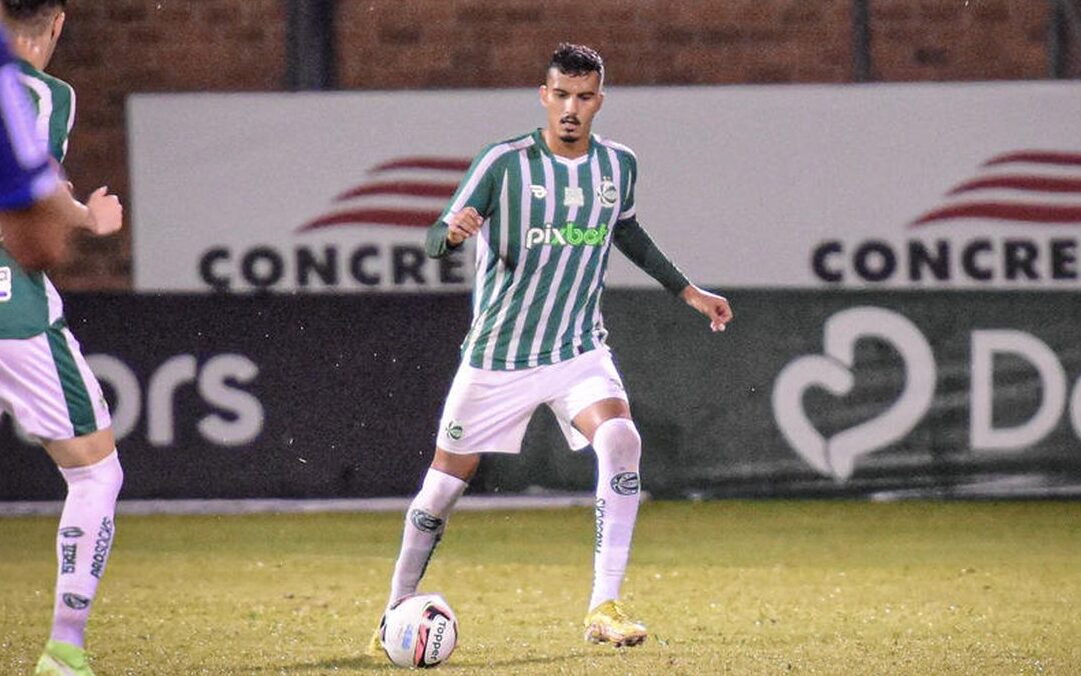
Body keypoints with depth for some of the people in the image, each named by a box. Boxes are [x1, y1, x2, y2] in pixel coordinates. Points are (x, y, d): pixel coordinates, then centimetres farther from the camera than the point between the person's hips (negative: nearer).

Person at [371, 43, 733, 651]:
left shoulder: (619, 166, 2)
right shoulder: (504, 163, -12)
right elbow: (435, 241, -14)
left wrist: (687, 290, 27)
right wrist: (454, 232, -37)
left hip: (579, 351, 2)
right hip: (497, 358, -2)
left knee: (620, 439, -25)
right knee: (446, 482, 3)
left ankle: (604, 607, -23)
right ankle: (400, 609, 27)